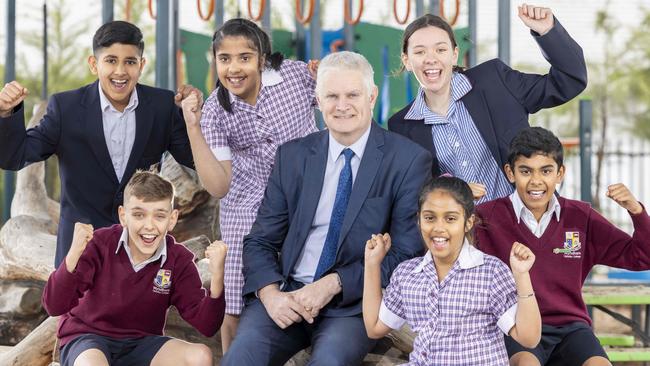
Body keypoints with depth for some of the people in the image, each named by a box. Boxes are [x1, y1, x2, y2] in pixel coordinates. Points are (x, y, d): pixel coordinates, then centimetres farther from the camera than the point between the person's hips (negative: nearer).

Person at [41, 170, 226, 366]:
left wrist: (217, 277, -30)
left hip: (140, 344, 4)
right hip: (87, 338, -4)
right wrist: (74, 255, -36)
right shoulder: (101, 244, -15)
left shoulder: (178, 261, -7)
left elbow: (206, 326, -13)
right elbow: (54, 307, -20)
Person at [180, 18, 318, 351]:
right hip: (249, 215, 0)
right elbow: (219, 186, -14)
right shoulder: (214, 113, -8)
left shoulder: (296, 74, -10)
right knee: (236, 314, 1)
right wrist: (193, 128, -22)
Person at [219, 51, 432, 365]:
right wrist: (270, 293, -10)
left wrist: (334, 284, -14)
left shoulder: (409, 161, -1)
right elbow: (260, 241, 10)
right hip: (286, 295, 3)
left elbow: (406, 253, -4)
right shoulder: (292, 156, 10)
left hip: (352, 304, -2)